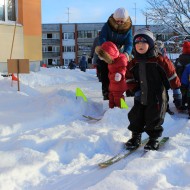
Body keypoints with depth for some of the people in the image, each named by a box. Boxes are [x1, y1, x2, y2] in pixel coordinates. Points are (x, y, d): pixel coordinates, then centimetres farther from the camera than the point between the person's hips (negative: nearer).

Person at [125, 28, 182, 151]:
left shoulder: (160, 61, -12)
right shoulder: (133, 64, 1)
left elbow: (172, 77, -8)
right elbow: (130, 79, 13)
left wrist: (177, 95, -5)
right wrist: (136, 91, 0)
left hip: (157, 99, -4)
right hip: (140, 99, 5)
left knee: (154, 120, 2)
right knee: (136, 118, 9)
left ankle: (154, 139, 22)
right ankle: (136, 137, 29)